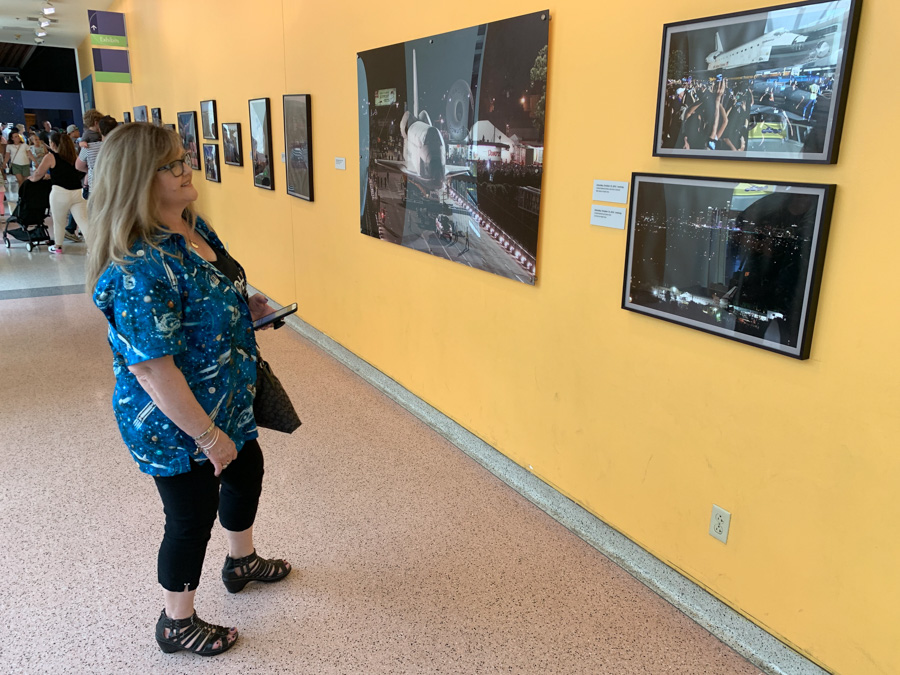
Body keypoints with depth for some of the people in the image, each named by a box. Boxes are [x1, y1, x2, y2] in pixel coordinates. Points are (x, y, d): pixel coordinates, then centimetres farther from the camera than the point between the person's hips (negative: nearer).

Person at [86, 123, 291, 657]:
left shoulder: (193, 226, -2)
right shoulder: (136, 269, -31)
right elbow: (153, 372, -30)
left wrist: (246, 309, -1)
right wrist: (209, 436, -23)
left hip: (228, 401, 9)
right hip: (176, 425, -9)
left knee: (247, 472, 27)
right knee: (193, 517, 10)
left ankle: (242, 561, 56)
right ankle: (177, 625, 38)